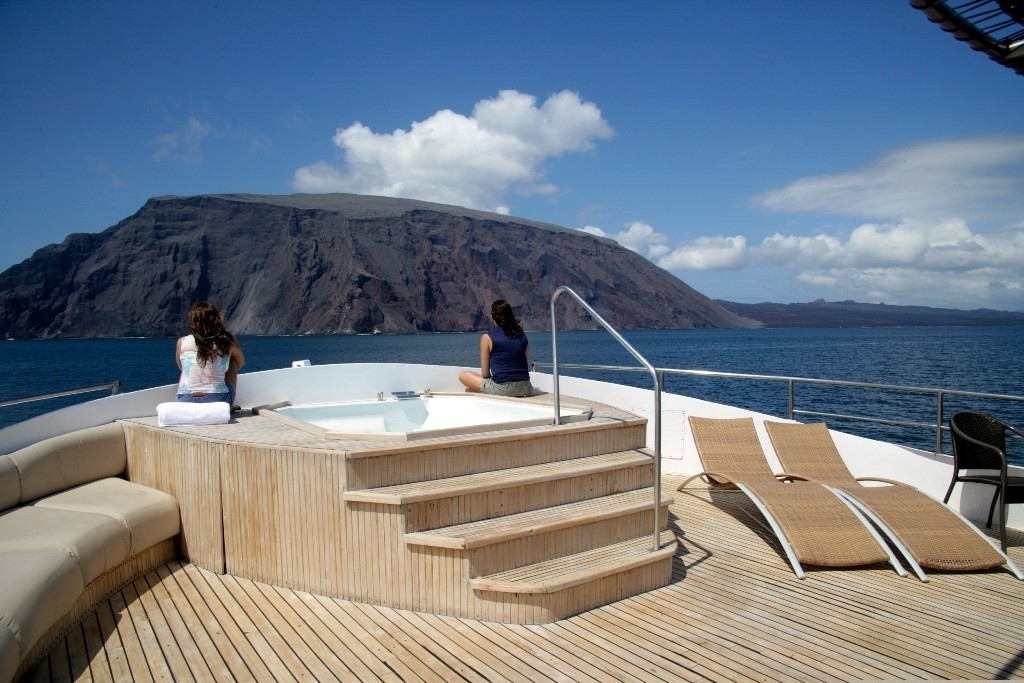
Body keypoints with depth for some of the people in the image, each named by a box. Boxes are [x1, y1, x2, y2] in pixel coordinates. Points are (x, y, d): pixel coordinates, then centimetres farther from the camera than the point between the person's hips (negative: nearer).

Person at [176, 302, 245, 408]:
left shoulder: (182, 342, 1)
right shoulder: (227, 341, -2)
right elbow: (241, 362, 19)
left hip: (186, 401, 2)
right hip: (218, 401, -2)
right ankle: (230, 406, 28)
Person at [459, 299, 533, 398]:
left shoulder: (487, 337, 0)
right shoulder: (522, 335, 12)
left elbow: (485, 374, 1)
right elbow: (527, 366, 14)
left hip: (502, 389, -3)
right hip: (526, 389, 4)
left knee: (463, 375, 14)